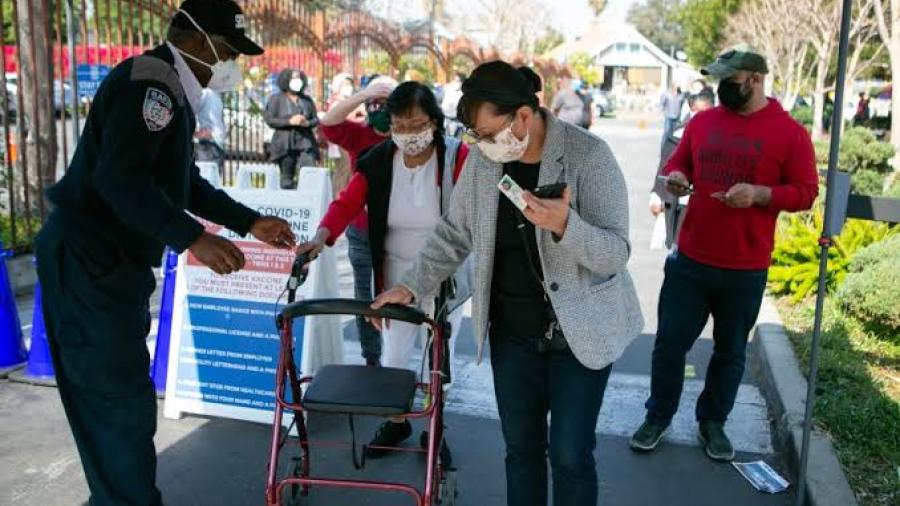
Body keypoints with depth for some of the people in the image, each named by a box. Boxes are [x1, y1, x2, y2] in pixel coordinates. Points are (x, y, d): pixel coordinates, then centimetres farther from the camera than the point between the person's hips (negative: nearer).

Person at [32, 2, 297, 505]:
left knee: (115, 396, 18)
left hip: (114, 262, 11)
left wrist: (250, 222, 17)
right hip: (88, 262, -11)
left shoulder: (171, 91, 16)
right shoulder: (147, 82, -17)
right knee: (121, 398, -4)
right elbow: (119, 178, -29)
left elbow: (185, 182, 22)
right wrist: (192, 238, -32)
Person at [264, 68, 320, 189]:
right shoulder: (276, 99, 5)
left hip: (305, 142, 2)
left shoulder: (307, 100, 13)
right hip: (285, 144, -2)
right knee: (287, 177, 2)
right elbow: (269, 119, -3)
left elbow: (316, 119, 13)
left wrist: (308, 123, -10)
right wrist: (289, 121, -14)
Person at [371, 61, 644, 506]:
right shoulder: (483, 161, -4)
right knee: (520, 447, 13)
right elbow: (454, 234, 7)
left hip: (580, 329, -4)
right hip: (512, 331, 4)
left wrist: (565, 226, -38)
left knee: (569, 454, 2)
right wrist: (411, 287, -1)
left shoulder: (589, 156, -17)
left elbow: (616, 253, -20)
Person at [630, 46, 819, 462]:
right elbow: (677, 163, 16)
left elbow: (805, 191, -4)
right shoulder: (702, 121, 6)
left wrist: (759, 194, -22)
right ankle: (658, 417, 25)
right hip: (689, 260, 2)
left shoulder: (789, 132, -5)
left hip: (745, 269, -2)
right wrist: (675, 177, -8)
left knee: (731, 350, 13)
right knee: (670, 342, 7)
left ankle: (713, 422, 32)